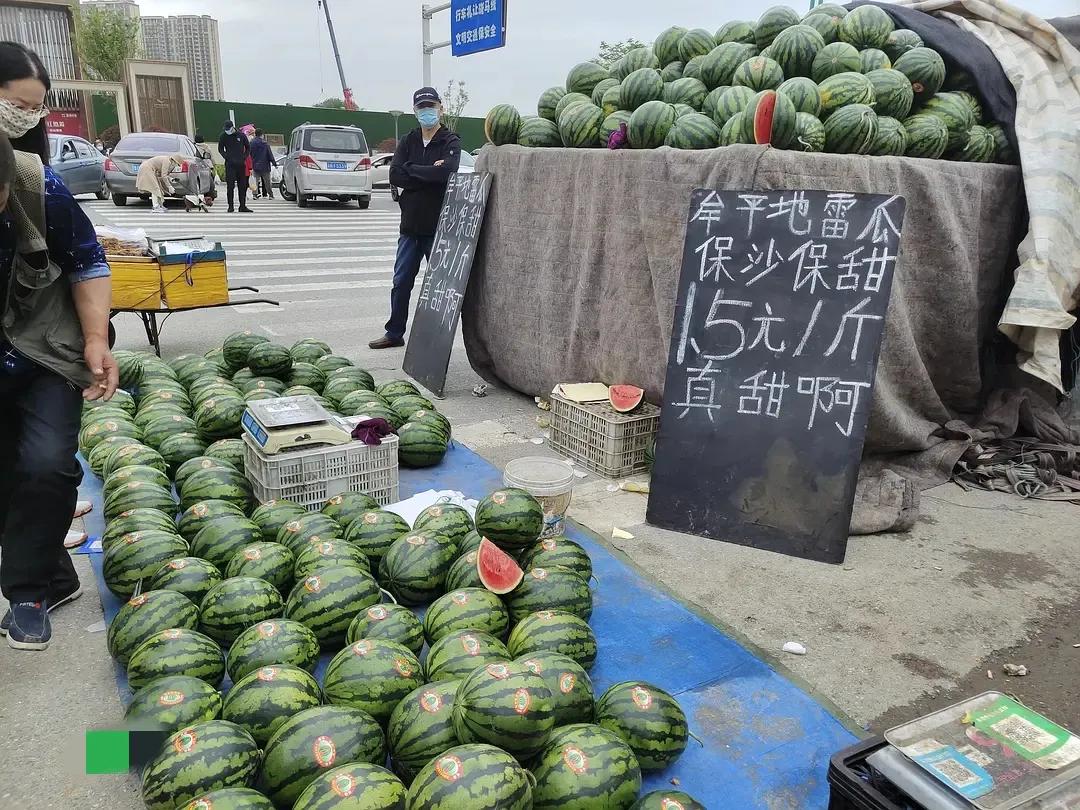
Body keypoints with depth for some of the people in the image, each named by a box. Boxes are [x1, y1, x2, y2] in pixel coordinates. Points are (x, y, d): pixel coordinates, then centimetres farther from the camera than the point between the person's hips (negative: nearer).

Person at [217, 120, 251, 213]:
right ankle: (230, 206, -3)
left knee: (242, 186, 5)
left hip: (241, 164, 2)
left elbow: (248, 148, 14)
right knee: (230, 186, -6)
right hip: (230, 164, -2)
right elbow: (220, 149, 9)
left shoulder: (241, 135, 4)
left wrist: (244, 157, 1)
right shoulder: (223, 136, 2)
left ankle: (243, 206, 12)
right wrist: (226, 157, -6)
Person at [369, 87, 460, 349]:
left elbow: (447, 172, -24)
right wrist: (429, 174, -13)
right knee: (401, 282, 11)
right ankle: (394, 333, 23)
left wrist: (411, 170, -12)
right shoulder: (408, 141, 11)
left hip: (439, 227, -5)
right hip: (410, 226, 5)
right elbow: (395, 176, -4)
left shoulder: (450, 142, -3)